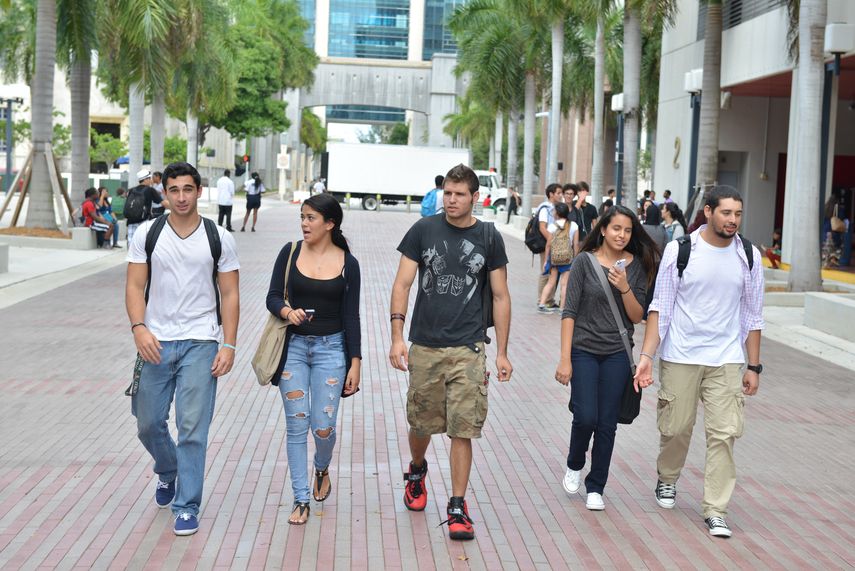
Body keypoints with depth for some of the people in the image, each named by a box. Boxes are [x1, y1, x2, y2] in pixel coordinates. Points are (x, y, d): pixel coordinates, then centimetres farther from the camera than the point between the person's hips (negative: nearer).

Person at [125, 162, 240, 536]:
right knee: (148, 424, 10)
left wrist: (229, 346, -5)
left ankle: (187, 507, 6)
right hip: (155, 343, 2)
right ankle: (167, 472, 41)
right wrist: (139, 328, -14)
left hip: (200, 344, -2)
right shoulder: (147, 234, 3)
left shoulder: (219, 238, 2)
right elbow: (135, 287, 2)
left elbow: (229, 295, 3)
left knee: (193, 428, -5)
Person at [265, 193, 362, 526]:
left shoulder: (347, 263, -2)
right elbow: (273, 297, -2)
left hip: (330, 349, -1)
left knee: (323, 427, -3)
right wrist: (287, 311, -24)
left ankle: (322, 470, 32)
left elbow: (351, 316, 0)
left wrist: (355, 362, -3)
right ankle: (301, 500, 11)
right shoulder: (290, 253, 0)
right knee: (296, 426, 0)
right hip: (293, 346, 1)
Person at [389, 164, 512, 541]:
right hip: (424, 346, 1)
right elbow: (402, 284, 1)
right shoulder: (423, 230, 2)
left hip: (467, 350, -1)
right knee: (421, 423, 12)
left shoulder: (489, 238, 3)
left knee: (462, 430, -5)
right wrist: (397, 336, -9)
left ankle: (457, 508, 4)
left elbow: (500, 297, 7)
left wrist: (502, 352, 3)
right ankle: (416, 471, 44)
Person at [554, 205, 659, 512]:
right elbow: (569, 312, -6)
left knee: (607, 423, 3)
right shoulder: (585, 262, -5)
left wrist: (625, 288, -17)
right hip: (584, 350, -2)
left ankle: (595, 488, 16)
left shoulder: (637, 266, 3)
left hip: (617, 353, 2)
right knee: (586, 417, -10)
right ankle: (574, 465, 20)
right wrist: (565, 359, -11)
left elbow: (637, 317, 2)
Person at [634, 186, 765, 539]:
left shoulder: (749, 256, 2)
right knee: (676, 428, 9)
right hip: (680, 357, -1)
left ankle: (715, 511, 3)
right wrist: (646, 355, -11)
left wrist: (754, 366, 7)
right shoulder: (679, 250, -5)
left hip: (727, 360, 1)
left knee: (724, 433, -4)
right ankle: (667, 480, 38)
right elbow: (660, 307, -3)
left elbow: (752, 316, 9)